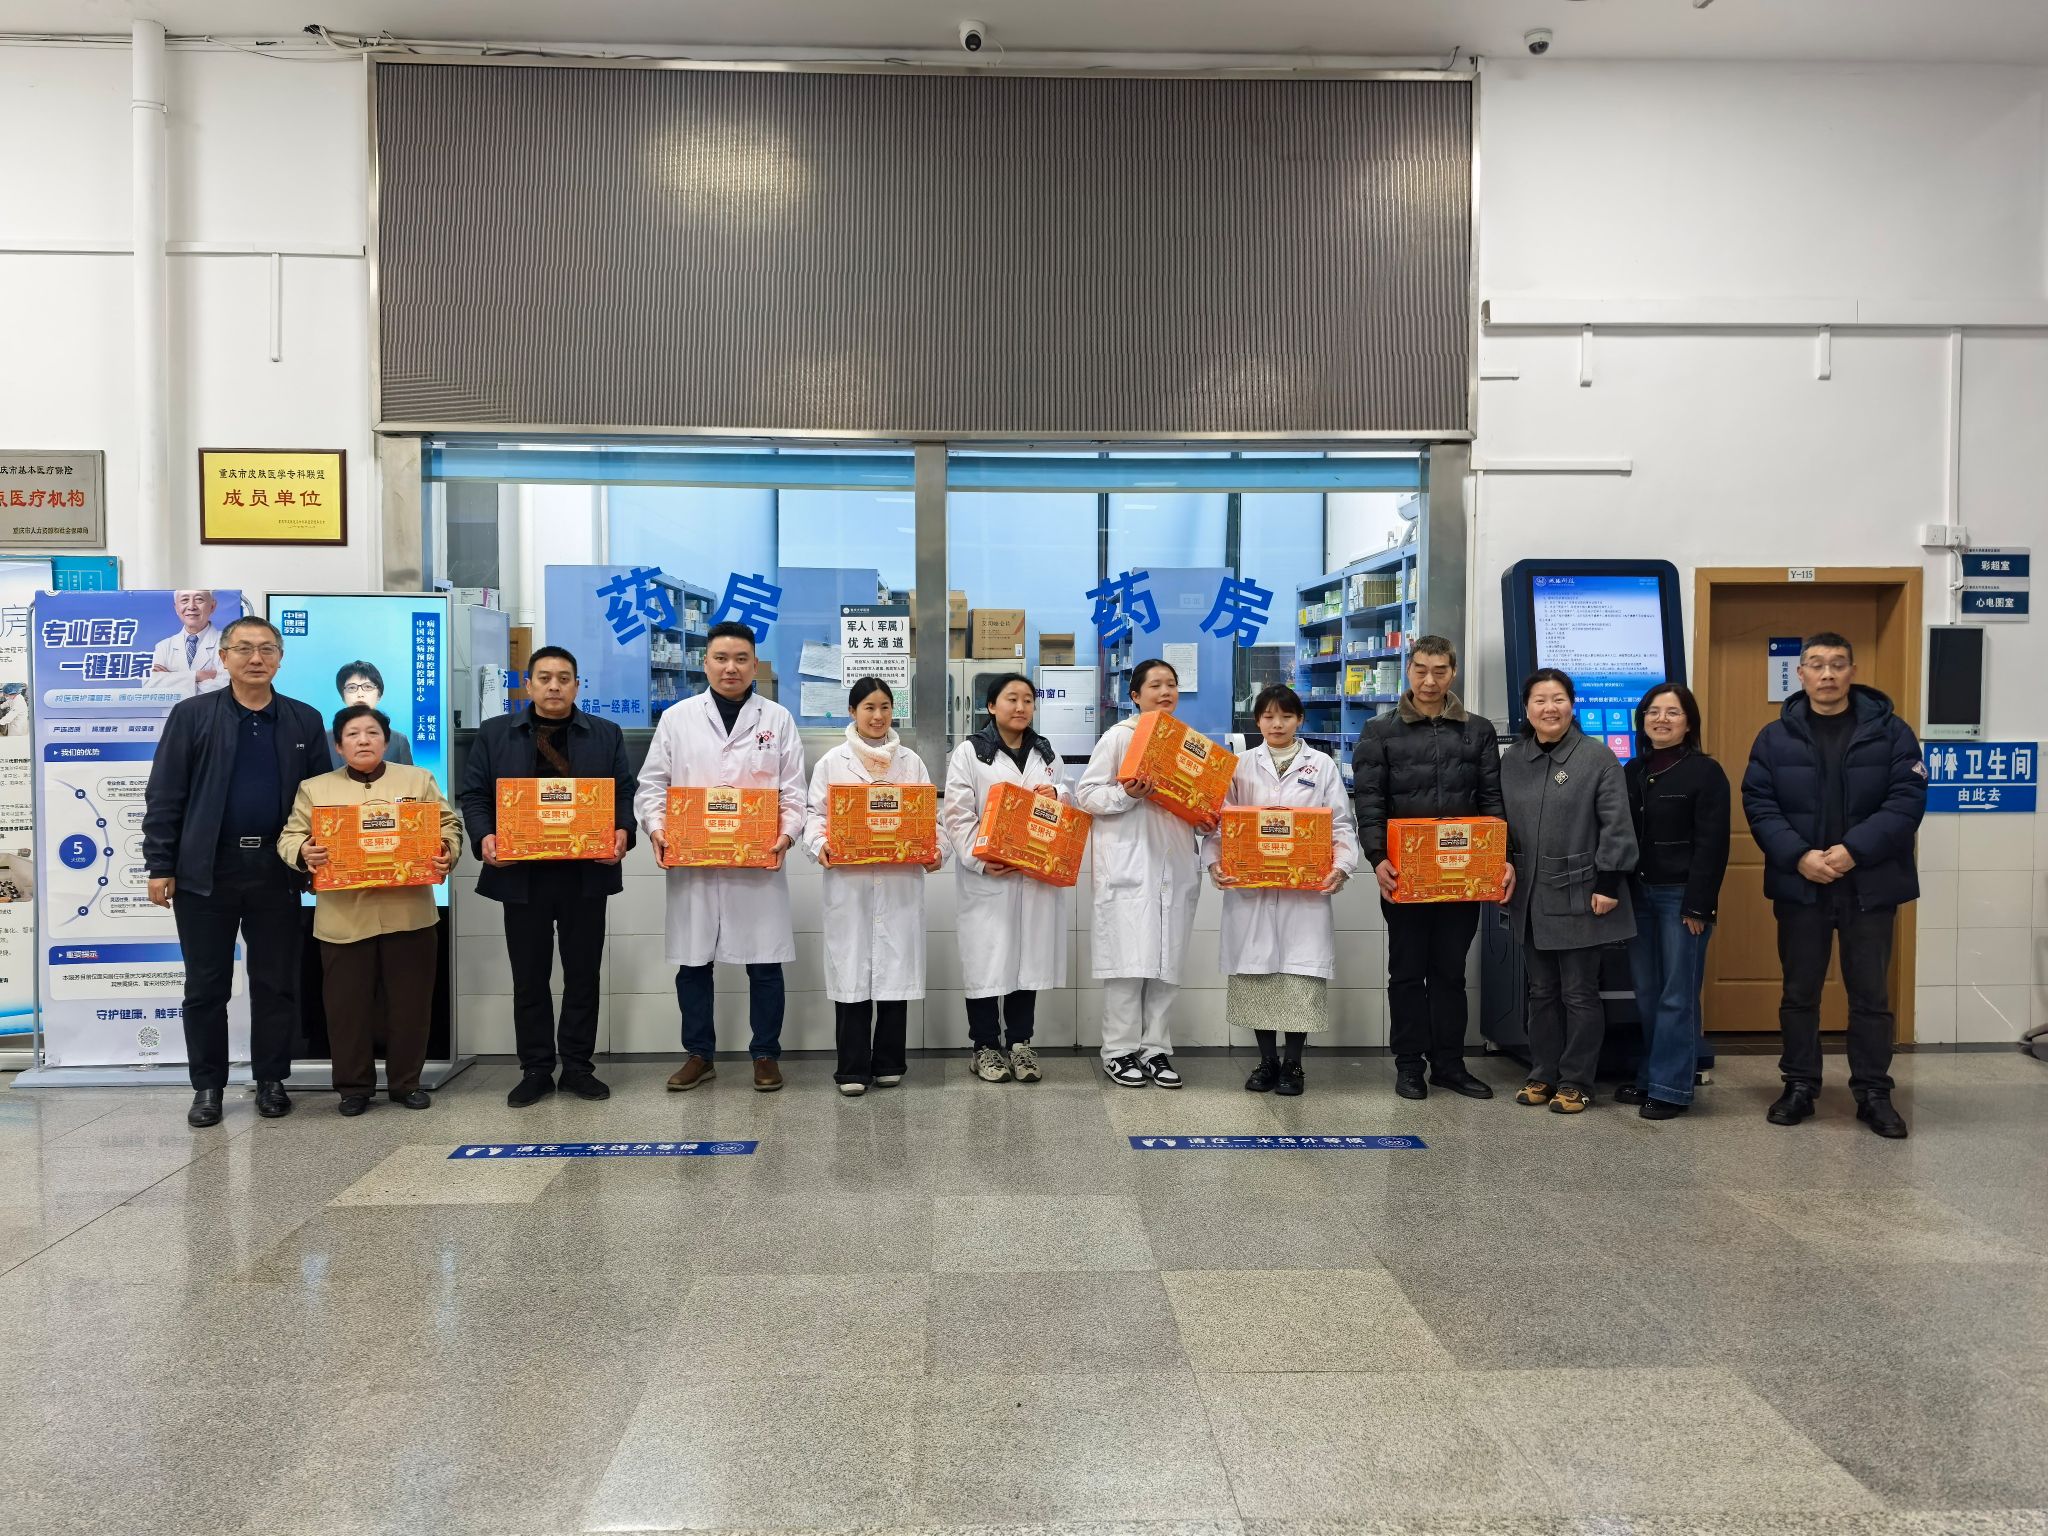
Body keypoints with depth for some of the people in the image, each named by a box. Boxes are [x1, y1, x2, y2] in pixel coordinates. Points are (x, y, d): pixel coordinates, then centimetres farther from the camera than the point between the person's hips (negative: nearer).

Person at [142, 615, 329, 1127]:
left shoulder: (305, 721, 7)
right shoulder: (191, 715, 1)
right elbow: (164, 796, 0)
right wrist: (159, 866, -5)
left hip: (277, 872, 1)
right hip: (205, 870, -1)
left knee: (277, 983, 7)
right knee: (206, 985, 7)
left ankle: (271, 1080, 20)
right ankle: (207, 1086, 19)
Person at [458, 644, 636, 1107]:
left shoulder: (606, 735, 8)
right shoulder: (494, 734, 7)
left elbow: (626, 792, 4)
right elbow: (474, 794, 5)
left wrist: (622, 831, -15)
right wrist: (484, 836, -13)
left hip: (586, 875, 0)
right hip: (522, 875, 0)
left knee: (583, 975, 6)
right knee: (529, 978, 7)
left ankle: (577, 1067, 17)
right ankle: (535, 1070, 17)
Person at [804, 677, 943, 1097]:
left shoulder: (910, 761, 12)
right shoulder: (833, 762, 8)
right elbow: (816, 812, 4)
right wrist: (819, 845, -15)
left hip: (900, 881, 2)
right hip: (848, 880, -1)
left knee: (896, 968, 3)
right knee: (851, 971, -1)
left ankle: (888, 1062, 15)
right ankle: (852, 1068, 6)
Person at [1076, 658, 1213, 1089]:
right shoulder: (1119, 736, 0)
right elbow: (1085, 793, -4)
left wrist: (1208, 821, 3)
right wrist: (1125, 794, -20)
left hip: (1176, 867, 5)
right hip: (1129, 867, -5)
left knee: (1167, 963, 7)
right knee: (1130, 961, -5)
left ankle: (1156, 1048, 16)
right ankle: (1119, 1051, 6)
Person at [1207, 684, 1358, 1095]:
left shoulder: (1322, 765, 8)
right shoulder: (1240, 766, 9)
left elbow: (1342, 824, 4)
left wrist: (1342, 865, -12)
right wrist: (1215, 861, -12)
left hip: (1307, 888, -1)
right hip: (1249, 887, 1)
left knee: (1300, 974, -2)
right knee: (1255, 971, 4)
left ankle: (1292, 1064, 11)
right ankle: (1267, 1061, 18)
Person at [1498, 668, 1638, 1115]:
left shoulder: (1597, 757, -6)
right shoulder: (1512, 761, 9)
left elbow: (1617, 827, -9)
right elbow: (1500, 824, 16)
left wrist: (1608, 884, -12)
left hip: (1578, 897, -5)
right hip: (1530, 898, 5)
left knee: (1579, 994, 4)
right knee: (1542, 992, 14)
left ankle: (1575, 1082, 15)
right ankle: (1543, 1075, 24)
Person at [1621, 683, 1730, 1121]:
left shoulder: (1705, 772, -5)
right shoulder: (1632, 772, 13)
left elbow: (1711, 845, -10)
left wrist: (1698, 905, -15)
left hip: (1681, 896, -6)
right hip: (1638, 895, 6)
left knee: (1677, 996, -1)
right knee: (1646, 994, 10)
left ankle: (1670, 1087, 5)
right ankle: (1648, 1077, 20)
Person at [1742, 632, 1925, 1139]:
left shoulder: (1890, 732, 0)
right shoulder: (1775, 737, 3)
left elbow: (1907, 800, -8)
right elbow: (1758, 804, -3)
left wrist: (1853, 850, -19)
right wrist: (1799, 856, -17)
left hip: (1870, 886, -1)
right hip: (1799, 886, 1)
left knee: (1870, 994, 8)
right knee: (1800, 992, 10)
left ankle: (1874, 1092, 19)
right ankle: (1799, 1086, 21)